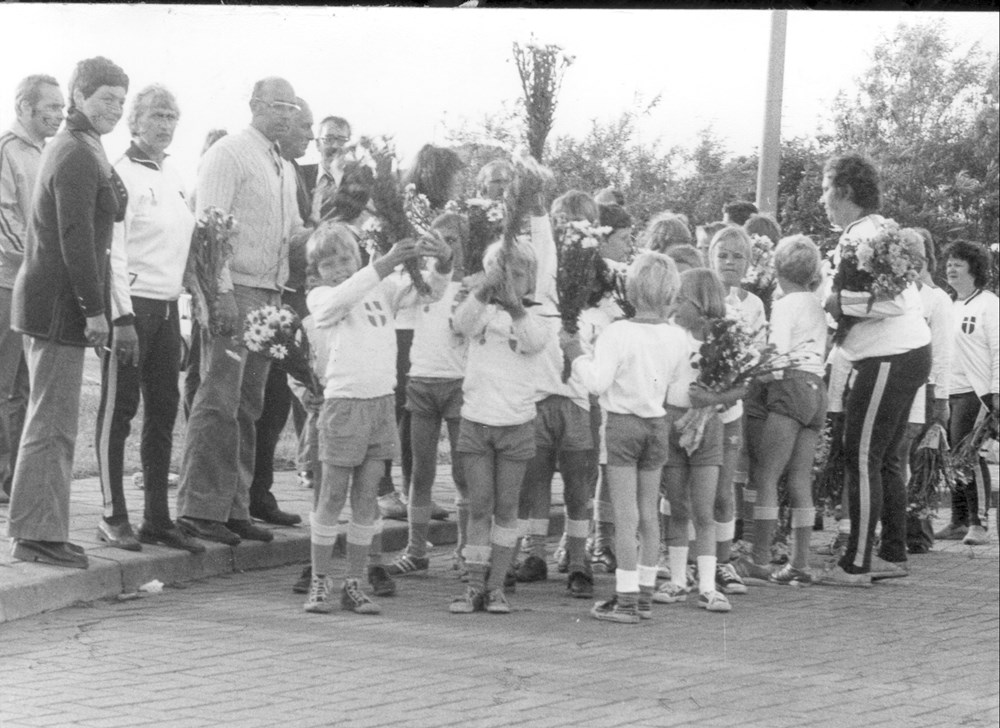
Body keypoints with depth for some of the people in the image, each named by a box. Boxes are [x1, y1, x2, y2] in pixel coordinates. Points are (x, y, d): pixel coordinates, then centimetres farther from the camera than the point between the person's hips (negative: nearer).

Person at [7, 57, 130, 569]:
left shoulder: (72, 148, 18)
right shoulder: (77, 156, -15)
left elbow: (114, 212, 19)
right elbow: (76, 240, -20)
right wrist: (94, 310, -18)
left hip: (47, 302, 11)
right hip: (59, 306, -11)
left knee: (51, 423, 15)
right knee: (52, 425, -6)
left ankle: (40, 531, 21)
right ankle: (36, 534, -2)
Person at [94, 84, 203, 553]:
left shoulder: (171, 175, 14)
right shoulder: (122, 174, -10)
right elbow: (112, 252, -15)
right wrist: (122, 319, -19)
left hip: (167, 306, 8)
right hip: (132, 305, -8)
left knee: (163, 411, 9)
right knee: (118, 409, -2)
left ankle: (157, 518, 15)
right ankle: (113, 518, 4)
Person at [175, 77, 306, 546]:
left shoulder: (283, 168, 20)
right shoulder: (228, 154, -7)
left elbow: (295, 231, 27)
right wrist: (223, 291, -21)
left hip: (269, 295, 9)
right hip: (234, 290, -9)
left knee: (248, 406, 10)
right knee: (219, 401, -10)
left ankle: (234, 508, 14)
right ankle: (200, 508, -8)